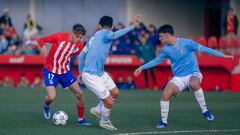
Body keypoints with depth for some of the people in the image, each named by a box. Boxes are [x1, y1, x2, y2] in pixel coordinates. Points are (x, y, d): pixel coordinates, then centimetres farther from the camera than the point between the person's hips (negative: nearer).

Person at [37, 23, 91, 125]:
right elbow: (41, 40, -12)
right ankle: (46, 106, 21)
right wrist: (43, 47, -33)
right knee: (52, 97, -18)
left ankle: (81, 119, 17)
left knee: (79, 94, -1)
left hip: (65, 72, 5)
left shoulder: (79, 46, -8)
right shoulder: (59, 37, -21)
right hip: (50, 71, -5)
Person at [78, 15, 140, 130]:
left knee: (115, 93, 17)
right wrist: (133, 26, -48)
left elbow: (81, 55, 15)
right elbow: (114, 35, -42)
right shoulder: (105, 33, -15)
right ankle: (104, 122, 21)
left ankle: (97, 110, 37)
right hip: (91, 76, -10)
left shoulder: (94, 37, 11)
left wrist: (81, 72, 25)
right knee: (109, 102, -4)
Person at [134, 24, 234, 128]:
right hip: (178, 78, 4)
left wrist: (223, 55, -10)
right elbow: (156, 60, 17)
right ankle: (164, 121, 1)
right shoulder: (166, 50, 3)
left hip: (193, 74, -4)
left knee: (194, 84, -39)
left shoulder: (186, 43, -12)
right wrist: (142, 68, 15)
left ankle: (205, 111, -24)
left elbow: (203, 49, -10)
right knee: (165, 95, -17)